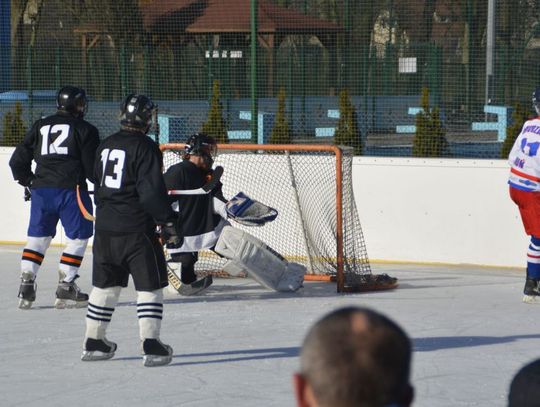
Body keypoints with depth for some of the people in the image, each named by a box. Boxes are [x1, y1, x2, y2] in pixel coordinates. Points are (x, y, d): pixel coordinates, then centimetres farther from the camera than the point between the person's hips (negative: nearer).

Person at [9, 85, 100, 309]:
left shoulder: (39, 127, 15)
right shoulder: (84, 129, 2)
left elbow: (18, 161, 14)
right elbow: (92, 167, -4)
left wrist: (28, 182, 28)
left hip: (41, 190, 5)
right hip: (71, 189, -5)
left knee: (38, 236, 13)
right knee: (78, 236, 6)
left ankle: (26, 285, 4)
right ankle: (65, 287, 1)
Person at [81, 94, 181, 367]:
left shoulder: (106, 145, 11)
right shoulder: (145, 147, -12)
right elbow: (152, 191, -18)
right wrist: (168, 223, -11)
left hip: (105, 230, 7)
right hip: (136, 230, -7)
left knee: (105, 285, 16)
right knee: (149, 286, -1)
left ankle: (93, 342, 21)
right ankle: (150, 345, -8)